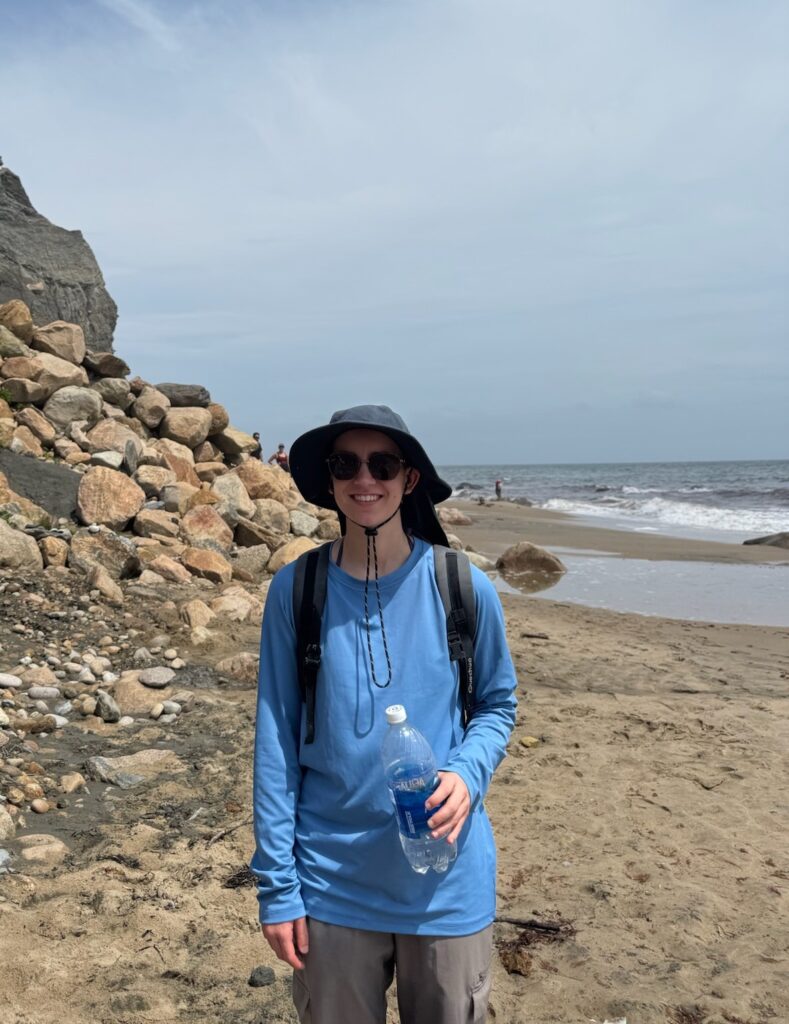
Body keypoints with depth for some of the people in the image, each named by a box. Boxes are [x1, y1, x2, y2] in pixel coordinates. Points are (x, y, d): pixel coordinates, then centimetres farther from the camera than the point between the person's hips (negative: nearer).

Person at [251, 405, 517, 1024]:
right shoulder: (295, 591, -9)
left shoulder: (464, 589, -8)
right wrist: (277, 885, -3)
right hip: (331, 885, 0)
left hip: (448, 884, 1)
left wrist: (468, 771, -14)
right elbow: (276, 740, -4)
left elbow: (498, 704, 6)